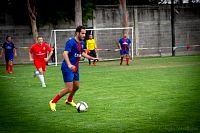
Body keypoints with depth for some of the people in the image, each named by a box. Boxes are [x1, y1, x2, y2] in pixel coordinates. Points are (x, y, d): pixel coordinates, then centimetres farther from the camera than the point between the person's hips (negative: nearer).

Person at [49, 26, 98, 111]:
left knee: (76, 86, 19)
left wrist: (92, 58, 26)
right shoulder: (71, 42, -19)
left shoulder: (82, 43, 8)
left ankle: (69, 100, 45)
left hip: (75, 68, 9)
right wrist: (69, 64, -45)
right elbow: (65, 54, -31)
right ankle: (53, 102, 1)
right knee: (69, 89, -13)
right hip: (67, 68, -9)